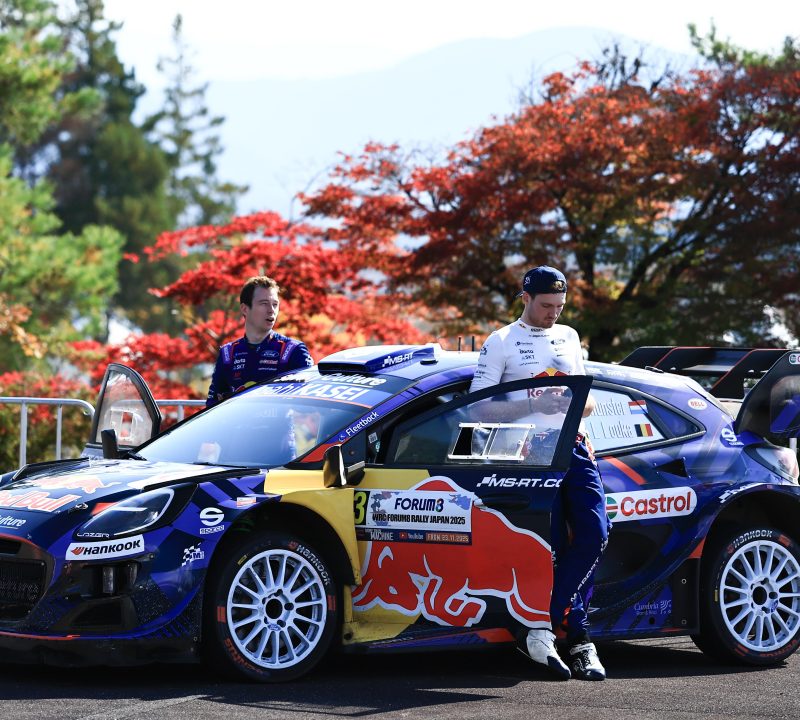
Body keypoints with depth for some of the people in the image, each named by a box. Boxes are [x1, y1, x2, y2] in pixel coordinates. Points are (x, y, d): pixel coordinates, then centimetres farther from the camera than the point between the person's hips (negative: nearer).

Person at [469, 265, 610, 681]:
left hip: (574, 446, 5)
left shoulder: (569, 338, 20)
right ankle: (576, 639, -2)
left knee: (593, 535, -12)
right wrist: (525, 410, -15)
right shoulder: (501, 343, 5)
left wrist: (583, 404, 1)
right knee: (553, 543, -9)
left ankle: (544, 626, -8)